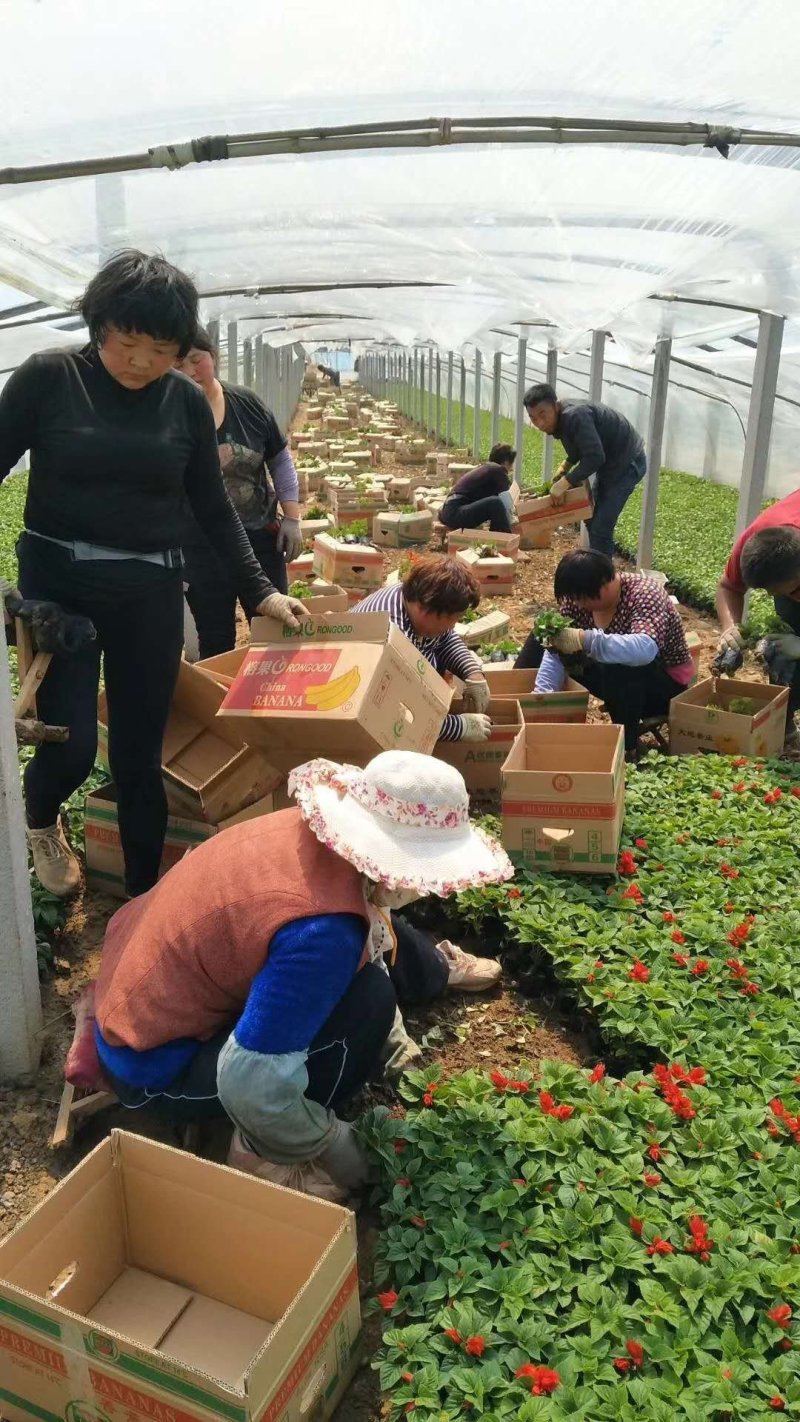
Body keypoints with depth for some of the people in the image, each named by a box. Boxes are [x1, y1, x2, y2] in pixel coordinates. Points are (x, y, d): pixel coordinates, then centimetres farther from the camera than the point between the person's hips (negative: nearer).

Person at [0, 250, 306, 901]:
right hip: (57, 582, -2)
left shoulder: (187, 400, 2)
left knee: (139, 756, 6)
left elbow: (213, 506, 10)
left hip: (151, 592, 2)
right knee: (71, 744, -8)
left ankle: (145, 899, 22)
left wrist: (259, 590, 5)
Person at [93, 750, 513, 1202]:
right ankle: (264, 1149, -4)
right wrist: (335, 1149, -16)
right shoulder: (323, 932, -36)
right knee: (367, 1000, -19)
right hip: (155, 1062, -8)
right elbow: (250, 1086, -34)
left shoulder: (312, 830, -12)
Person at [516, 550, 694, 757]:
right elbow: (556, 648, -15)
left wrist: (586, 640, -53)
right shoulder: (579, 597, -11)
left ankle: (627, 745, -22)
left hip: (665, 685, -6)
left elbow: (644, 649, -47)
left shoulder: (644, 595, -29)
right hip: (610, 674, 7)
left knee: (616, 665, -39)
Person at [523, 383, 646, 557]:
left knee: (600, 528, -12)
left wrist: (565, 482, -31)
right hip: (608, 464, 10)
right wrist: (565, 467, 2)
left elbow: (595, 458, -35)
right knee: (592, 521, 18)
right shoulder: (561, 418, 0)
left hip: (626, 464, -10)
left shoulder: (575, 416, -29)